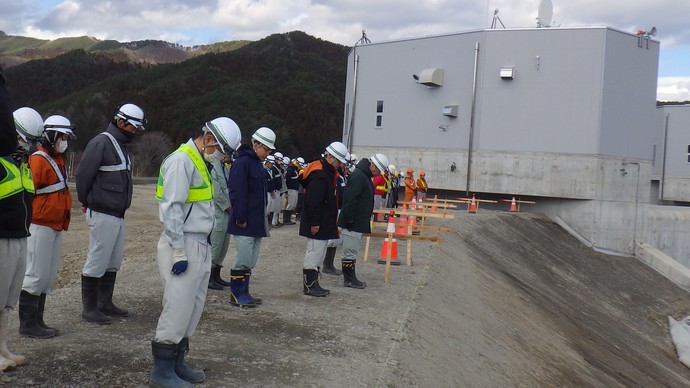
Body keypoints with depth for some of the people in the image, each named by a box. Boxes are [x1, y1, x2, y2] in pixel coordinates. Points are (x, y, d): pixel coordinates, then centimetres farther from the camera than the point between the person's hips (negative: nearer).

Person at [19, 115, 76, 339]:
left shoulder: (58, 160, 16)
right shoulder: (38, 160, -13)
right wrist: (26, 223, -15)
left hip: (56, 226, 9)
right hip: (40, 226, -9)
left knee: (49, 276, 13)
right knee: (36, 275, -4)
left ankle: (37, 320, 21)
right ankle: (27, 324, 5)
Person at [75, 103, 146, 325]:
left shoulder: (122, 146, 17)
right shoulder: (101, 143, -13)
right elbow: (83, 174, -16)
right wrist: (87, 202, -2)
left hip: (118, 215, 9)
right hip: (102, 215, -9)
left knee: (113, 263, 15)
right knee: (97, 262, -3)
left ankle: (105, 303, 25)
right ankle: (89, 308, 6)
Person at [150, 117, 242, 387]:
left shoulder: (200, 162, 17)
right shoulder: (182, 160, -13)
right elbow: (172, 209, -19)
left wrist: (203, 246, 13)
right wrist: (179, 252, -19)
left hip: (200, 245, 10)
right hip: (184, 245, -10)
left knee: (193, 308, 14)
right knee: (178, 309, -4)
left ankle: (177, 363, 25)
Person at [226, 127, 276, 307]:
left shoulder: (258, 164, 17)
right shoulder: (242, 162, -13)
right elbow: (237, 192, -19)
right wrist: (240, 218, -20)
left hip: (257, 222, 9)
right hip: (245, 224, -9)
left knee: (251, 261, 13)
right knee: (243, 259, -5)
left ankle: (244, 293, 21)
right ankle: (236, 295, 5)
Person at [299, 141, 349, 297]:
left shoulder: (329, 172, 14)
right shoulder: (319, 174, -19)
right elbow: (313, 201, -24)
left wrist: (331, 222, 20)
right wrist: (314, 223, -24)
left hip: (325, 223, 11)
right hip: (317, 224, -11)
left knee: (319, 253, 16)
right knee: (315, 252, -5)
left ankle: (313, 283, 24)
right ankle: (309, 286, 3)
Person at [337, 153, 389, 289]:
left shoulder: (365, 176, 14)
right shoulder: (358, 176, -19)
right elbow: (349, 199, -25)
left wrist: (365, 222, 21)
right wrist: (350, 220, -23)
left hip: (358, 223, 10)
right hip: (353, 223, -10)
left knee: (351, 251, 16)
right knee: (350, 252, -1)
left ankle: (350, 277, 23)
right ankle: (348, 279, 6)